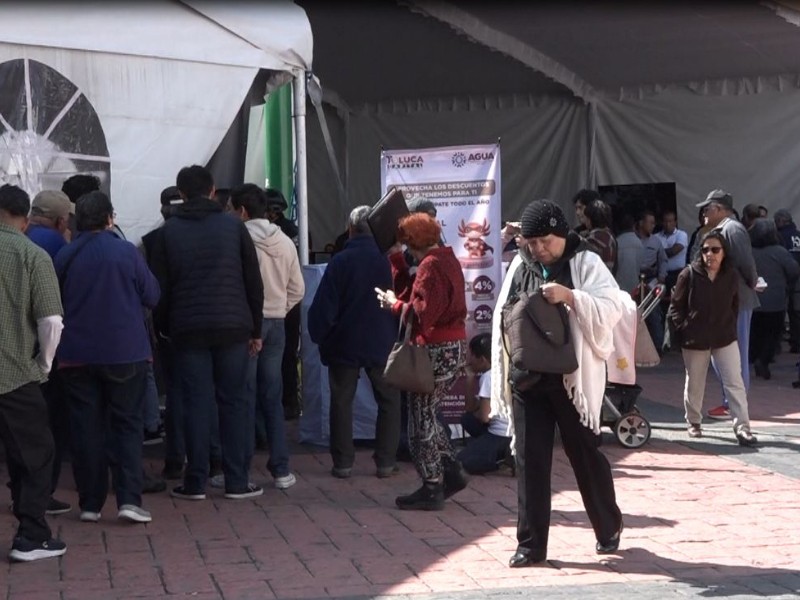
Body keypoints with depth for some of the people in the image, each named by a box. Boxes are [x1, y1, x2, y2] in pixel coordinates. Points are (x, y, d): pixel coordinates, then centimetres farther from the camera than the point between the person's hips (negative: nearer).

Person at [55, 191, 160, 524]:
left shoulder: (64, 257, -1)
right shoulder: (127, 252, -9)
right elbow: (152, 296, -3)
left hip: (76, 355, 2)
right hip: (125, 353, -2)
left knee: (85, 428, 7)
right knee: (127, 424, 5)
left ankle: (90, 503, 8)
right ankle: (129, 499, -5)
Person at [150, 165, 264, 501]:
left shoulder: (169, 232, 3)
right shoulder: (233, 226, 4)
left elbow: (161, 287, 3)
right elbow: (253, 281, 4)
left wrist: (162, 328, 12)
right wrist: (255, 328, 10)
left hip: (187, 330, 0)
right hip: (233, 327, 0)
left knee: (196, 404, 3)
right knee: (234, 402, 5)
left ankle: (195, 482, 4)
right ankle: (238, 482, 5)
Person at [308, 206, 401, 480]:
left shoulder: (340, 261, -11)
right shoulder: (389, 260, -6)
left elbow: (323, 305, -10)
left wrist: (318, 335, 4)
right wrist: (398, 335, 14)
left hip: (345, 344, -1)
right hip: (382, 344, 1)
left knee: (341, 401, 8)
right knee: (388, 401, 11)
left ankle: (343, 462, 7)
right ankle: (386, 462, 8)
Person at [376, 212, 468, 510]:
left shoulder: (430, 266, -16)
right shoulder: (448, 260, 13)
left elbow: (423, 312, -22)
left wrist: (394, 304, -8)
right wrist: (400, 268, 11)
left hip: (437, 351, -10)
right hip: (455, 347, 10)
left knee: (421, 419, 0)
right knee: (427, 414, 19)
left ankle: (432, 489, 4)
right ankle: (452, 472, 20)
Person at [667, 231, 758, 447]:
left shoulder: (731, 276, -2)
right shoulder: (689, 275, -10)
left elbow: (734, 306, 10)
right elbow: (676, 307, -3)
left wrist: (730, 328, 3)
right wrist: (683, 330, -8)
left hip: (725, 338, 1)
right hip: (695, 339, -1)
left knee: (735, 382, -7)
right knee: (694, 384, 13)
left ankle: (742, 427, -8)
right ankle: (694, 422, 33)